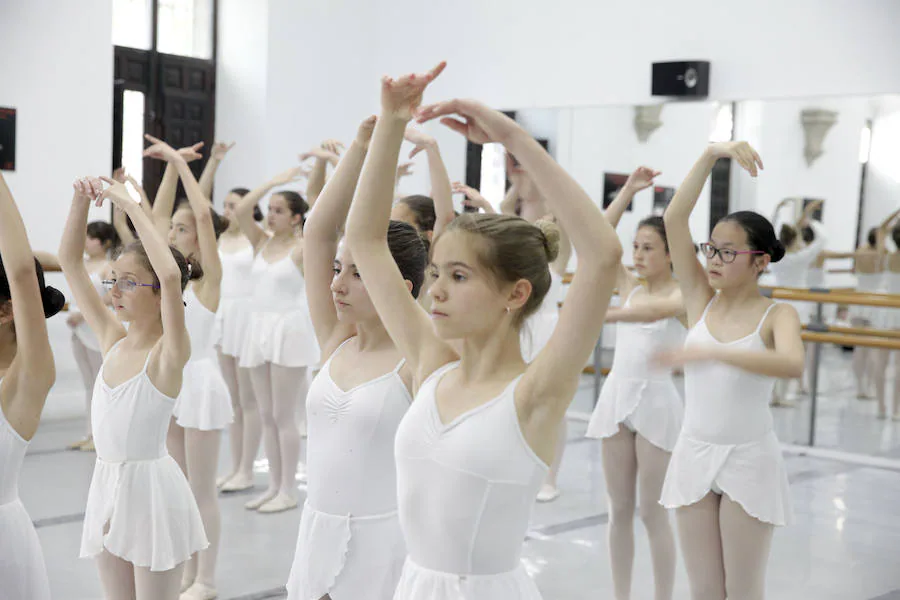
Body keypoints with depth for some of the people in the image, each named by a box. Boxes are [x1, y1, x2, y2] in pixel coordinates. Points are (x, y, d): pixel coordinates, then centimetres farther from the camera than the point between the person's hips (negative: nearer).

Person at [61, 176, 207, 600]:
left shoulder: (169, 352, -15)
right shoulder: (112, 338, 4)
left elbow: (171, 274, -33)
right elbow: (69, 262, 5)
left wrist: (129, 205, -28)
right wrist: (82, 200, -7)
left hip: (151, 488, -7)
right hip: (107, 485, 7)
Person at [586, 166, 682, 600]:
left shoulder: (683, 294, -7)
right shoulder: (629, 287, 8)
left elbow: (656, 309, -30)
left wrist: (604, 315, -35)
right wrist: (628, 190, -2)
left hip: (655, 401, -5)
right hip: (616, 397, 5)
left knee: (652, 513, 2)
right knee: (619, 510, 11)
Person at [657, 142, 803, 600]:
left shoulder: (776, 314, -8)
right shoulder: (701, 300, 1)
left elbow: (792, 364, -32)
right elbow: (674, 218, -8)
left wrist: (712, 353, -40)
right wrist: (711, 155, -15)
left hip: (749, 461, -3)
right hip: (694, 456, 3)